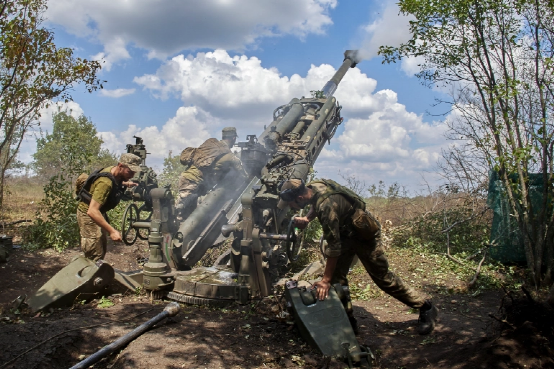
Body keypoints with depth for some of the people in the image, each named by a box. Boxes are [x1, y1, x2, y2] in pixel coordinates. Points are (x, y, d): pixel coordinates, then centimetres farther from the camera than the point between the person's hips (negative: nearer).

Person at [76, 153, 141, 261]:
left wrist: (125, 184, 0)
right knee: (95, 258, -9)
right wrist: (112, 231, -44)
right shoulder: (105, 182, -34)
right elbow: (92, 211, -41)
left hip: (99, 213, 10)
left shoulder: (115, 172, -7)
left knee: (102, 250, 19)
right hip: (88, 215, -10)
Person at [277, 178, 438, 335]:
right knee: (337, 276, 2)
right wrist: (307, 218, -5)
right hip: (345, 233, 8)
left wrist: (326, 280, -26)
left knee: (383, 277, 2)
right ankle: (348, 319, 15)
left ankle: (426, 308, 20)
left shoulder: (326, 205, -38)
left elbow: (334, 247, -32)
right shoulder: (312, 187, -12)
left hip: (363, 235, -8)